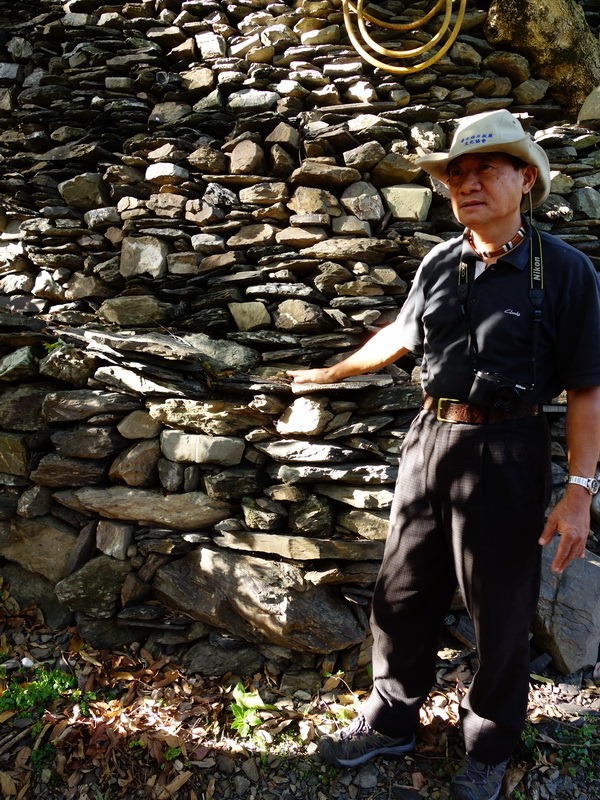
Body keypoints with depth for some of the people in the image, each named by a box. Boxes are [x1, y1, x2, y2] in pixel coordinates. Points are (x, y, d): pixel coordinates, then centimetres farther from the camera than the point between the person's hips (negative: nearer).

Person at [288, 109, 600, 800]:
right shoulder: (439, 264, 7)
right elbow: (402, 334, 23)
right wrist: (331, 373, 31)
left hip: (505, 453, -4)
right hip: (429, 441, 5)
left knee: (500, 611, 9)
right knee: (402, 595, 13)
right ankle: (390, 722, 35)